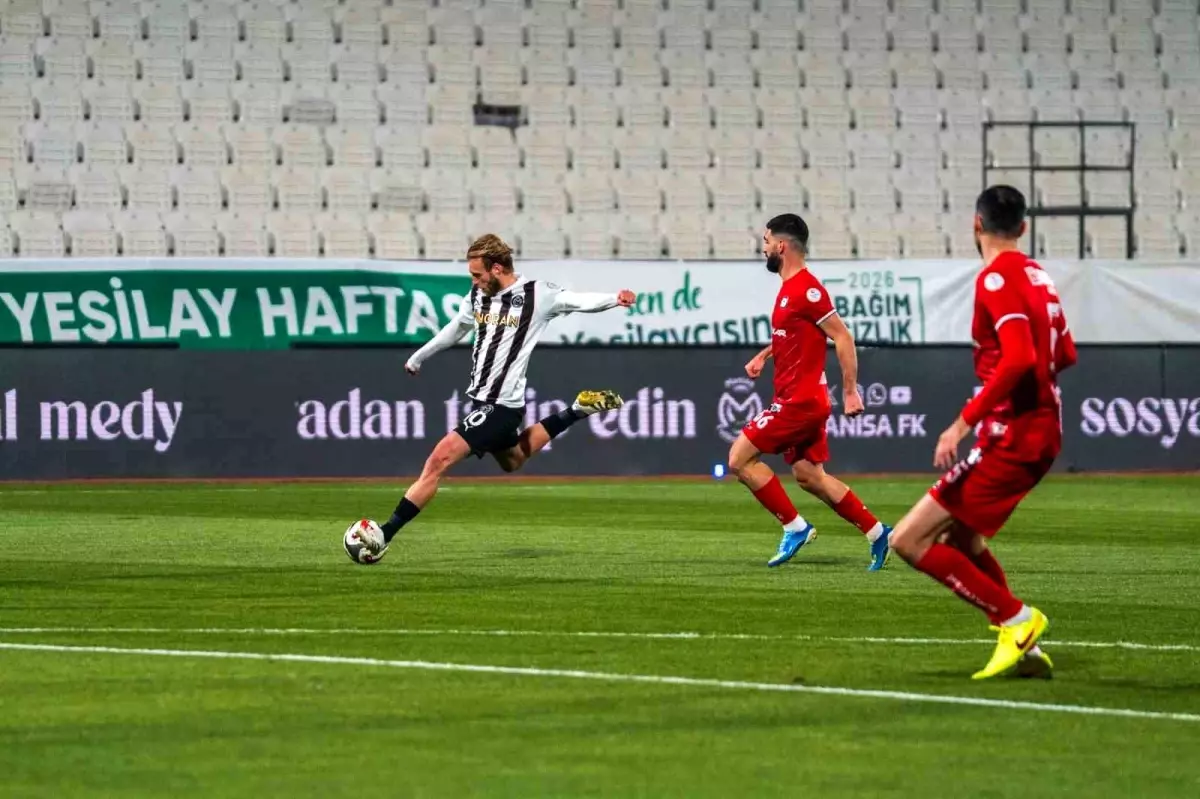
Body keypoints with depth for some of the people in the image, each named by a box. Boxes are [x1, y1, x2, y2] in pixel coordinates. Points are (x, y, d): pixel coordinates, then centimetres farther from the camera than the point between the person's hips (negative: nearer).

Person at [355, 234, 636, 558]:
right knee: (512, 462, 30)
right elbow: (455, 330, 25)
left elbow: (580, 301, -16)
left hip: (502, 406, -9)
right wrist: (417, 358, 38)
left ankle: (386, 534, -17)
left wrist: (615, 299, -37)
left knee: (439, 460, -18)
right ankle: (577, 411, 36)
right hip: (482, 399, 9)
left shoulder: (537, 294, -12)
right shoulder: (478, 295, 8)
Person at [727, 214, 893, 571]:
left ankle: (794, 527, -4)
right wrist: (763, 355, 18)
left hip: (799, 400, -10)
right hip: (803, 398, 10)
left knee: (740, 458, -8)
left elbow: (842, 336, -19)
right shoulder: (790, 287, 12)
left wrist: (850, 392, -19)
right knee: (808, 475, 13)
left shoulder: (805, 289, -17)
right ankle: (877, 532, 15)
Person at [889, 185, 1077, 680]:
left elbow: (1018, 359, -27)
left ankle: (1016, 619, -7)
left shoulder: (996, 278, -14)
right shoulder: (1037, 275, 12)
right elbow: (1064, 355, 21)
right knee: (959, 536, 24)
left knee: (909, 541, -9)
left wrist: (964, 423, -26)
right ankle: (1026, 649, 18)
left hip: (1010, 435, -9)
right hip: (1043, 429, 9)